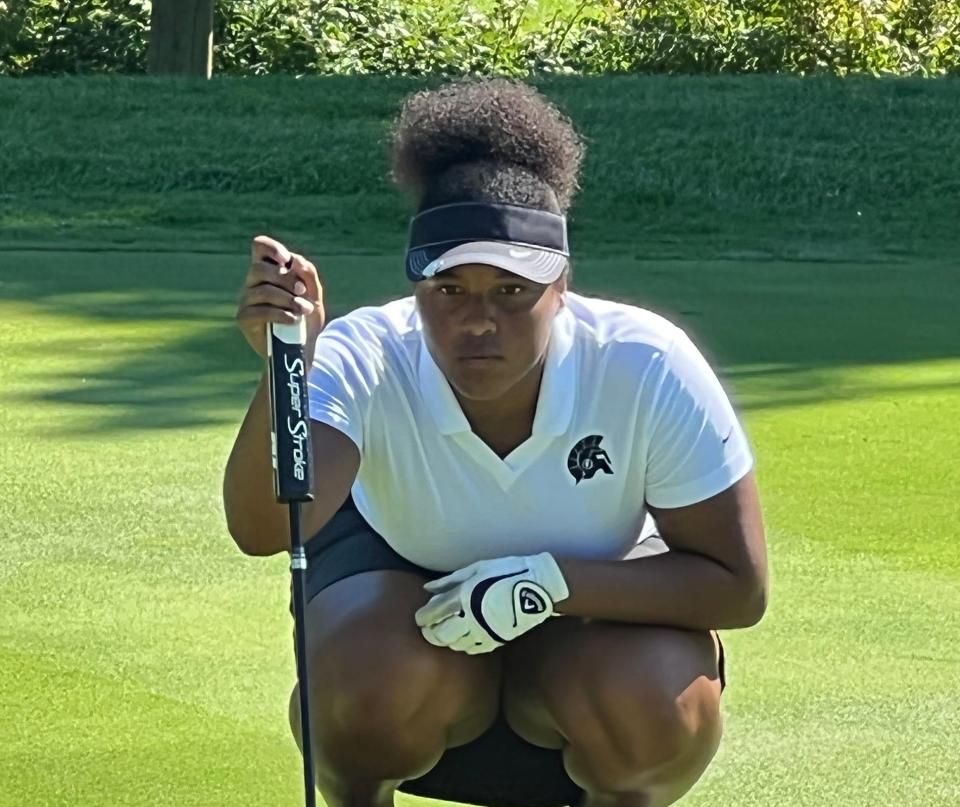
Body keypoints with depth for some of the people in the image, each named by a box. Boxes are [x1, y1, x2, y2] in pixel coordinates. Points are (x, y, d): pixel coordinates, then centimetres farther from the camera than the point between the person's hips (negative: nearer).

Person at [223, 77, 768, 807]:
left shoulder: (644, 368, -29)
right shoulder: (367, 361, -29)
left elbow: (738, 587, -23)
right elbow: (264, 529, -47)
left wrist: (548, 583, -34)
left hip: (594, 610, 0)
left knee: (658, 712, -32)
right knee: (371, 686, -33)